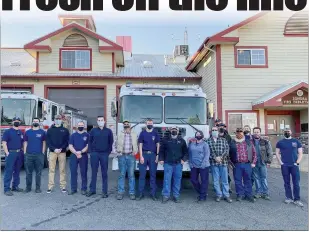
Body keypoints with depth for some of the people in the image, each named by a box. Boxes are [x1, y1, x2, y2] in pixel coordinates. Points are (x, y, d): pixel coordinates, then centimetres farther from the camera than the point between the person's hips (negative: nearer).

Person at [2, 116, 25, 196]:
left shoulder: (21, 132, 13)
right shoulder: (7, 131, -2)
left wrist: (23, 152, 9)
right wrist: (7, 153, -14)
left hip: (19, 154, 5)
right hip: (11, 153, -5)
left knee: (17, 171, 11)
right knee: (9, 171, -5)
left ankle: (15, 186, 21)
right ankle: (7, 189, -2)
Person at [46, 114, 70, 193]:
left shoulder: (65, 130, 8)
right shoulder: (50, 130, 9)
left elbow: (67, 141, 3)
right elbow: (48, 141, 2)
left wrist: (61, 148, -12)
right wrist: (54, 149, -12)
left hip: (62, 152, 0)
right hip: (52, 152, 0)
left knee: (62, 170, 3)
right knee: (51, 170, 0)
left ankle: (63, 186, 8)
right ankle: (50, 187, 4)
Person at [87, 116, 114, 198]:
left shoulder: (108, 131, 4)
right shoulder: (93, 130, 7)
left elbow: (111, 142, 6)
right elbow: (90, 141, 10)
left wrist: (109, 152, -1)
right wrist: (90, 151, 1)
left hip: (104, 154, -1)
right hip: (94, 154, 1)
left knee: (104, 173, 3)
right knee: (94, 172, 6)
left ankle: (104, 191, 9)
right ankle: (92, 189, 16)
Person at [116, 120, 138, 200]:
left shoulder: (134, 134, 12)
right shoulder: (120, 134, 11)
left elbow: (137, 145, 11)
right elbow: (117, 144, 12)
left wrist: (135, 151, -4)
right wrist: (118, 151, -1)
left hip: (131, 156, 0)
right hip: (122, 156, 0)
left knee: (131, 175, 1)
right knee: (122, 175, 2)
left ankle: (132, 193, 7)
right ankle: (120, 192, 7)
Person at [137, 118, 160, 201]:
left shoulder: (155, 133, 6)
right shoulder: (142, 133, 4)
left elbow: (158, 145, 6)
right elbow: (140, 145, 2)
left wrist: (157, 156, -2)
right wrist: (141, 156, -6)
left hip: (153, 155, 1)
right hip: (144, 154, -1)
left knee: (153, 175, 5)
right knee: (142, 175, 2)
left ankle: (153, 193, 12)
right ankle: (141, 193, 10)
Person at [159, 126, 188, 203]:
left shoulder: (181, 140, 9)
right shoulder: (166, 140, 6)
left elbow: (185, 151, 12)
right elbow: (161, 150, 10)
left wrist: (184, 159, 1)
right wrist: (161, 159, 1)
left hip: (178, 163, 1)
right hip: (168, 163, -1)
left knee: (177, 180, 6)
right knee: (167, 179, -2)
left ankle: (176, 196, 16)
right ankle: (166, 195, 6)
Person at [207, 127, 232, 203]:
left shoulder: (223, 140, 11)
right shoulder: (208, 141, 6)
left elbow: (227, 149, 1)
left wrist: (221, 157, -12)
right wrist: (215, 157, -15)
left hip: (223, 162, 1)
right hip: (213, 163, -1)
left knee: (225, 179, 5)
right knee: (216, 180, 4)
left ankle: (226, 195, 14)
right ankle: (219, 195, 16)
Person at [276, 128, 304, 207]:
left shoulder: (296, 141, 7)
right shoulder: (280, 142, 7)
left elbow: (300, 153, 6)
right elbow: (277, 153, 7)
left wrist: (297, 162, -5)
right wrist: (280, 162, -5)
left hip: (294, 165, 0)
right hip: (284, 166, 0)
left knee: (296, 183, -1)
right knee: (287, 183, 6)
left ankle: (297, 199, 8)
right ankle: (289, 198, 16)